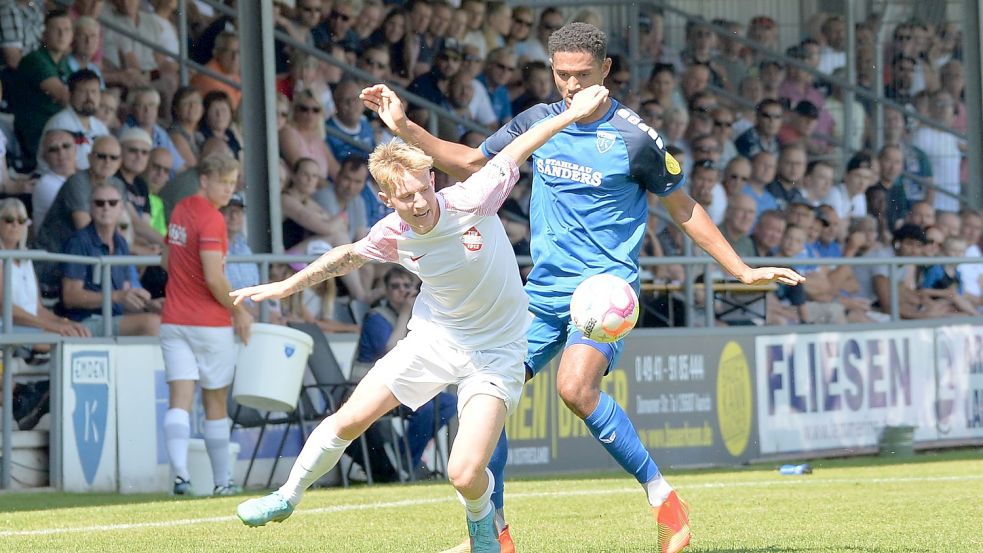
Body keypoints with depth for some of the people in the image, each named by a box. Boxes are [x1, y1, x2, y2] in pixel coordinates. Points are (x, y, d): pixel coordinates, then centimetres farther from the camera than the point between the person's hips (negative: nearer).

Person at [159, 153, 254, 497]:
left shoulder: (180, 210, 11)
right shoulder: (211, 219, -15)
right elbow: (214, 278, -21)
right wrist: (239, 311, -9)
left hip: (173, 322, 6)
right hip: (210, 323, -6)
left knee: (179, 400, -6)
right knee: (215, 403, 8)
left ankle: (180, 473, -24)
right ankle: (222, 481, 18)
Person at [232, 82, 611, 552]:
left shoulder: (471, 201, -26)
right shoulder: (391, 236, -14)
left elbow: (516, 149, -13)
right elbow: (348, 256, 8)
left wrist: (574, 113, -14)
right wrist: (284, 287, 13)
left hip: (495, 351, -3)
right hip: (433, 337, 4)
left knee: (465, 475, -18)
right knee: (349, 421, 3)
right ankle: (288, 497, 31)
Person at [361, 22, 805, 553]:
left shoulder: (634, 137, -7)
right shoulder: (539, 122, 7)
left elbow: (682, 207, 3)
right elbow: (470, 161, 20)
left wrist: (742, 270, 3)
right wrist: (405, 129, 9)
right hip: (542, 290, 6)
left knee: (576, 387, -31)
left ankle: (662, 497, -19)